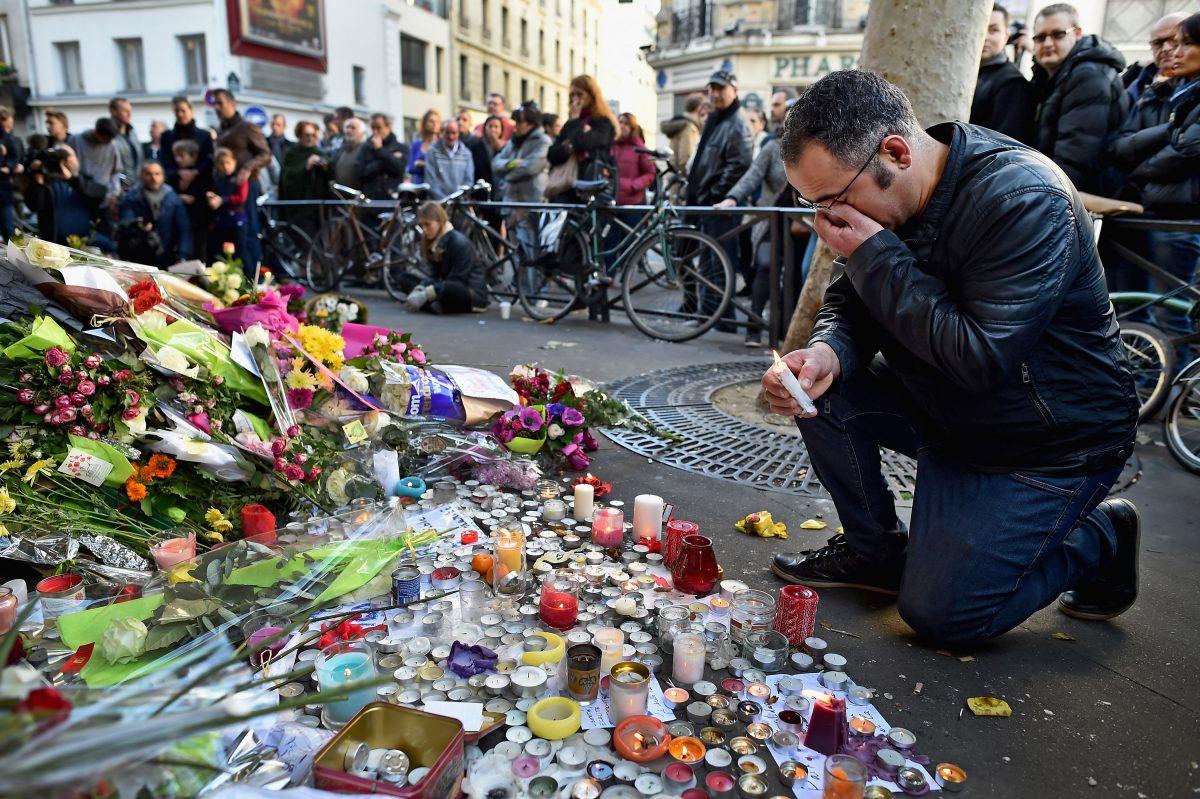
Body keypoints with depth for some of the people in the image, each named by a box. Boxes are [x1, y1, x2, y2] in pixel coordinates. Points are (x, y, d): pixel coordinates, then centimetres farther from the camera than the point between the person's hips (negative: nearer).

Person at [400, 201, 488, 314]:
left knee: (448, 289, -42)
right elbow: (435, 276, 3)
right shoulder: (433, 242, 5)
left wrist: (426, 293, -32)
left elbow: (456, 281, -23)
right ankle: (436, 304, -21)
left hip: (473, 294, -8)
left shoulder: (460, 243, -18)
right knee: (406, 279, 0)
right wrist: (418, 289, -18)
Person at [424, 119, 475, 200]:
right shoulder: (432, 151, 2)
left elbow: (469, 180, 9)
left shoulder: (466, 153, 10)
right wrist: (443, 201, -11)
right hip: (439, 202, -2)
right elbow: (430, 180, -3)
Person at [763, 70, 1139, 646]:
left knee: (941, 615, -8)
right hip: (945, 411, 7)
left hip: (1051, 441, -6)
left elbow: (981, 359, -33)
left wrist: (875, 257, -31)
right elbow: (849, 307, -1)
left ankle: (1098, 539, 18)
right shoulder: (876, 200, -5)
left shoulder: (1025, 202, -28)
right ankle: (874, 551, 6)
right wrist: (826, 353, -25)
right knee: (820, 391, -14)